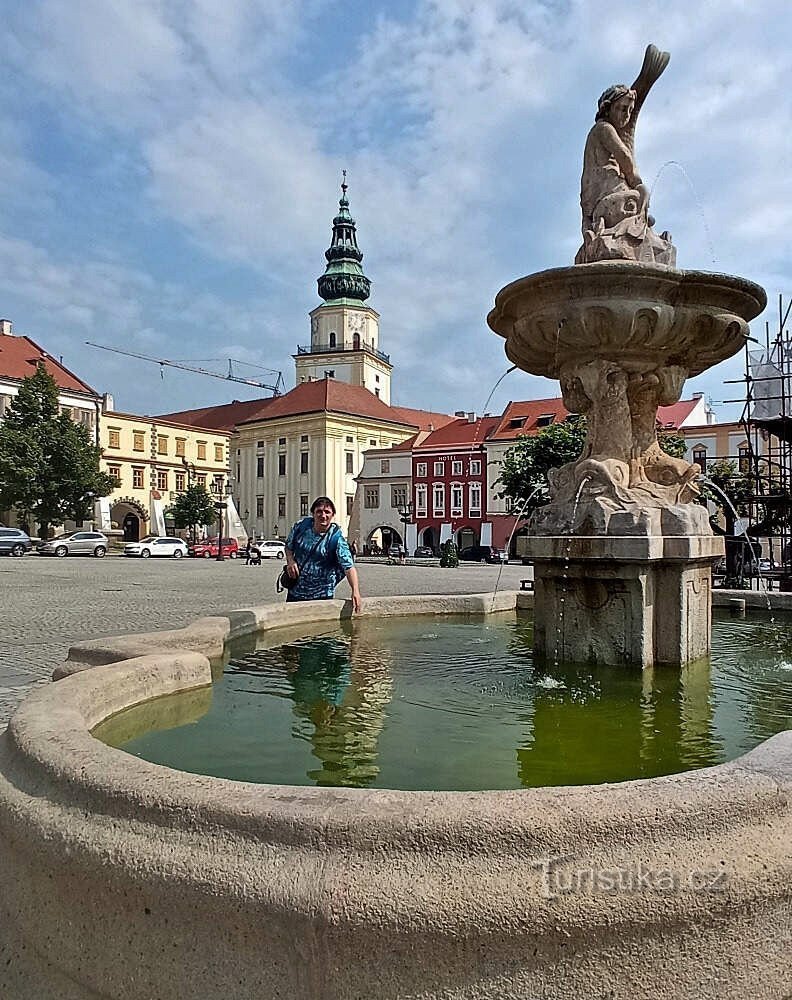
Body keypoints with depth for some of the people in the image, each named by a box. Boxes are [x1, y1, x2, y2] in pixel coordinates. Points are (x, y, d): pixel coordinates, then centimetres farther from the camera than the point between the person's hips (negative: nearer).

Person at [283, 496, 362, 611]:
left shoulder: (336, 538, -16)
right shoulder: (300, 526, -4)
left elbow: (348, 566, -22)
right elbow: (289, 546, 14)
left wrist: (355, 591, -36)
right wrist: (290, 561, -8)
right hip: (295, 590, 4)